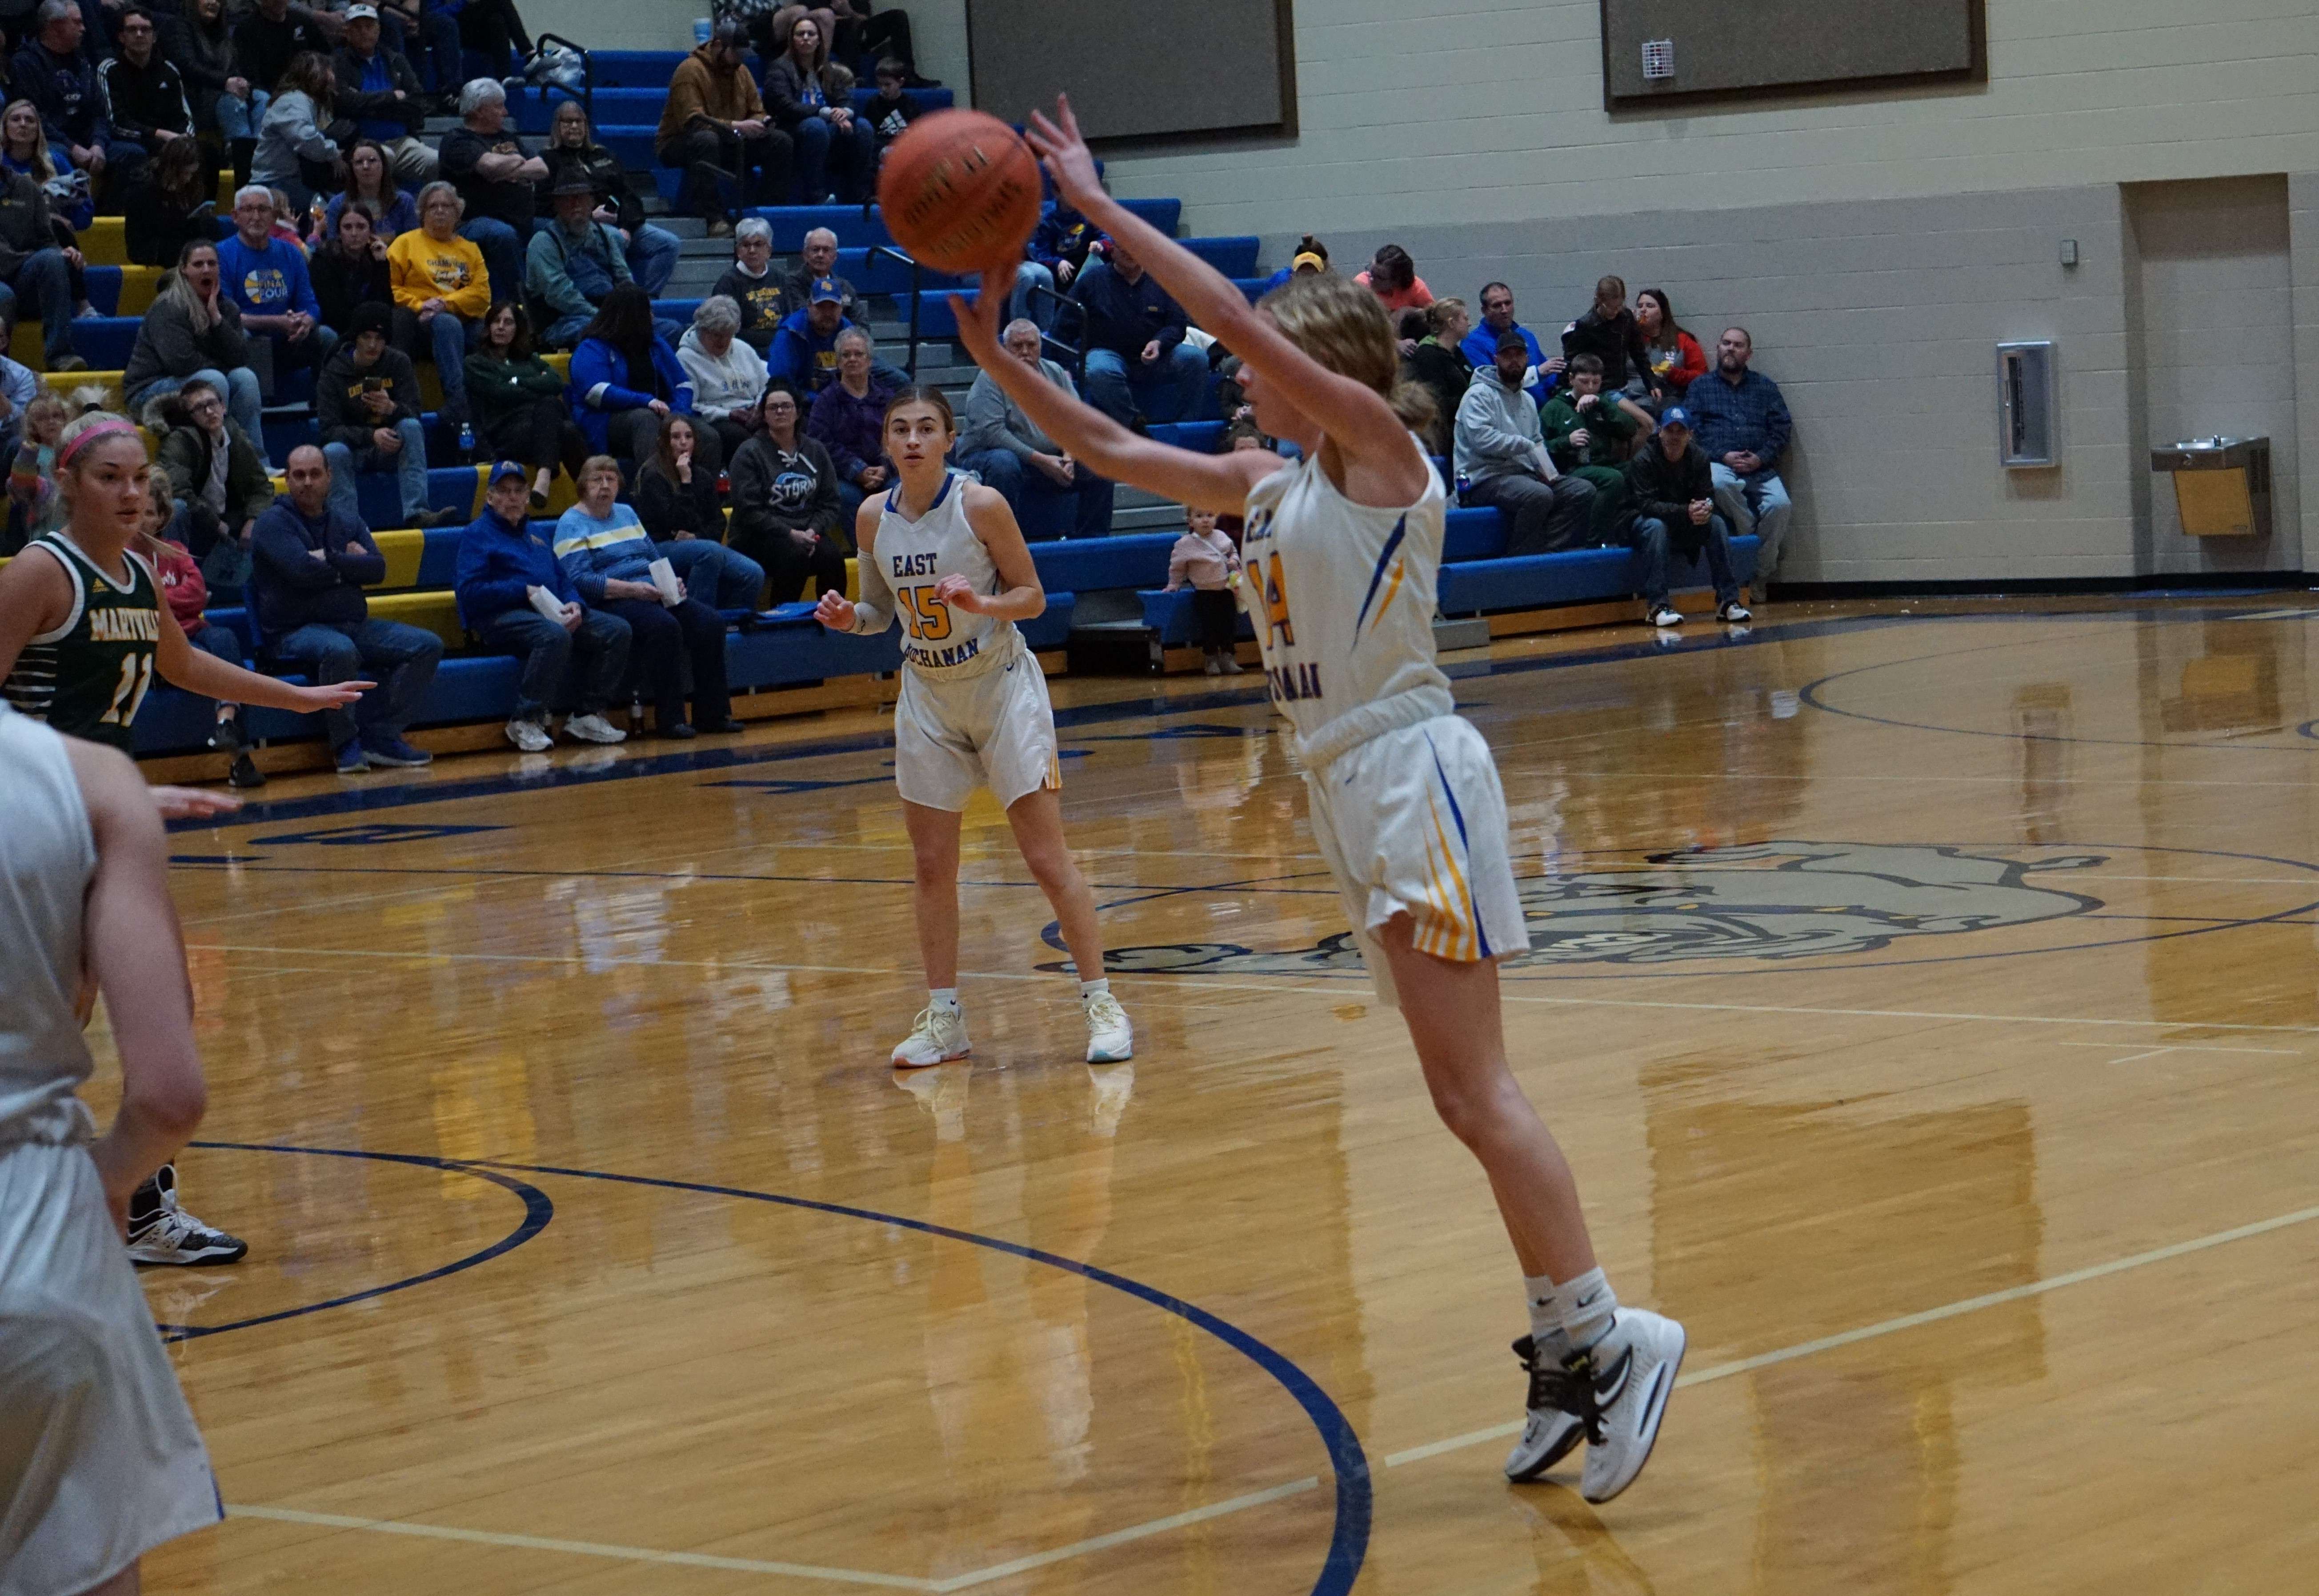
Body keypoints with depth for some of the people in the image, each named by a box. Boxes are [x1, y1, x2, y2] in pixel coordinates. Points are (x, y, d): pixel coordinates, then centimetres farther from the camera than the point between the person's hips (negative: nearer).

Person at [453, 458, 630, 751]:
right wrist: (524, 591, -12)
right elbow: (470, 592, -9)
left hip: (551, 612, 7)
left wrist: (574, 605, 0)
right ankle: (526, 722, -29)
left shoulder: (533, 534, 29)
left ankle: (590, 714, -10)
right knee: (555, 636, -38)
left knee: (617, 630, -13)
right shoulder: (477, 535, 6)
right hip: (502, 616, -7)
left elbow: (563, 580, 24)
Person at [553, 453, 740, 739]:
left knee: (710, 623, -15)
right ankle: (669, 719, -30)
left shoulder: (626, 514, 24)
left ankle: (712, 714, -10)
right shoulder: (572, 525, -1)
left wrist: (673, 581, 3)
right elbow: (579, 580, -14)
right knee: (664, 626, -35)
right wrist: (632, 589, -22)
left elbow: (656, 556, 25)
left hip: (654, 594, 8)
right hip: (610, 603, -8)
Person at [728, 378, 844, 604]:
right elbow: (749, 511, -8)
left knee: (832, 556, -28)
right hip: (758, 539, -4)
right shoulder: (750, 453, 2)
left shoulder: (815, 451, 15)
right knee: (794, 556, -35)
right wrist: (790, 534, -16)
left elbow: (830, 503, 12)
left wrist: (813, 530, -9)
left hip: (807, 534, 4)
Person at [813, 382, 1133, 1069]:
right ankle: (943, 1018, 15)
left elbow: (1033, 597, -9)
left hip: (1002, 686, -4)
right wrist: (848, 617, -12)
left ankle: (1102, 1003, 1)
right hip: (927, 696, 4)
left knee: (1047, 857, -7)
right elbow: (880, 611, 9)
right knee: (933, 866, 6)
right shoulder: (873, 517, -3)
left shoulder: (981, 504, -16)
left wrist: (980, 603, -27)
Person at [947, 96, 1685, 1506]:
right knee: (1465, 1096, 8)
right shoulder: (1272, 485, 15)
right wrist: (997, 356, 12)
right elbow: (1115, 452, 21)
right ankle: (1571, 1349, 12)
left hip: (1413, 770, -9)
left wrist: (1099, 206, -14)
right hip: (1350, 784, 9)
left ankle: (1611, 1338, -11)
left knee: (1474, 1089, -13)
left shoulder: (1378, 444, -8)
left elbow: (1238, 319, -17)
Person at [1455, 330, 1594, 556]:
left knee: (1584, 491, -7)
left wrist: (1545, 469, 3)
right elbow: (1482, 438, -19)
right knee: (1540, 495, -35)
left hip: (1524, 474, 9)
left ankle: (1546, 552, -16)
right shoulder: (1479, 395, -4)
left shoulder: (1528, 400, 22)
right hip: (1487, 477, -9)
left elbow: (1538, 443, 26)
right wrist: (1527, 445, -16)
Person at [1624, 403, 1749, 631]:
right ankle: (1657, 605, -39)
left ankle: (1728, 601, -21)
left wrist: (1705, 509, -30)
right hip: (1643, 524, -4)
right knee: (1655, 526, -37)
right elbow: (1646, 504, -25)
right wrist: (1686, 512, -37)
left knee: (1716, 524, -20)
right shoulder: (1642, 460, -16)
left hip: (1685, 530, 4)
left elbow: (1708, 498, -4)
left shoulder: (1699, 458, -1)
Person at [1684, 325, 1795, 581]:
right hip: (1719, 463, -2)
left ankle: (1761, 575, -11)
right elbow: (1691, 431, 4)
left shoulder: (1766, 387, 20)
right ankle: (1751, 536, -17)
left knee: (1780, 505, -27)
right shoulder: (1700, 387, 17)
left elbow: (1783, 428, 11)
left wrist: (1761, 458, -7)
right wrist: (1723, 456, -11)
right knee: (1721, 484, -39)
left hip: (1760, 467, 2)